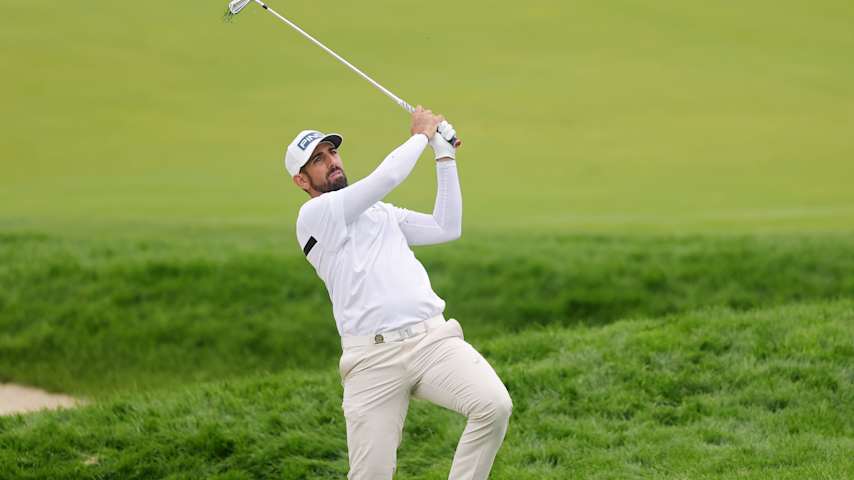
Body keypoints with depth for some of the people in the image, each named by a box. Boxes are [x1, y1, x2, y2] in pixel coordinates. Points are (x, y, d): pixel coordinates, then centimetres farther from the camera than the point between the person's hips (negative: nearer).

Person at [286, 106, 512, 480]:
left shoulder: (382, 212, 28)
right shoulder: (314, 215, 2)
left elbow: (446, 229, 23)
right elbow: (387, 176, -7)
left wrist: (445, 158, 21)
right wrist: (421, 135, 9)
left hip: (432, 339, 5)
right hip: (373, 357, -5)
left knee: (494, 406, -23)